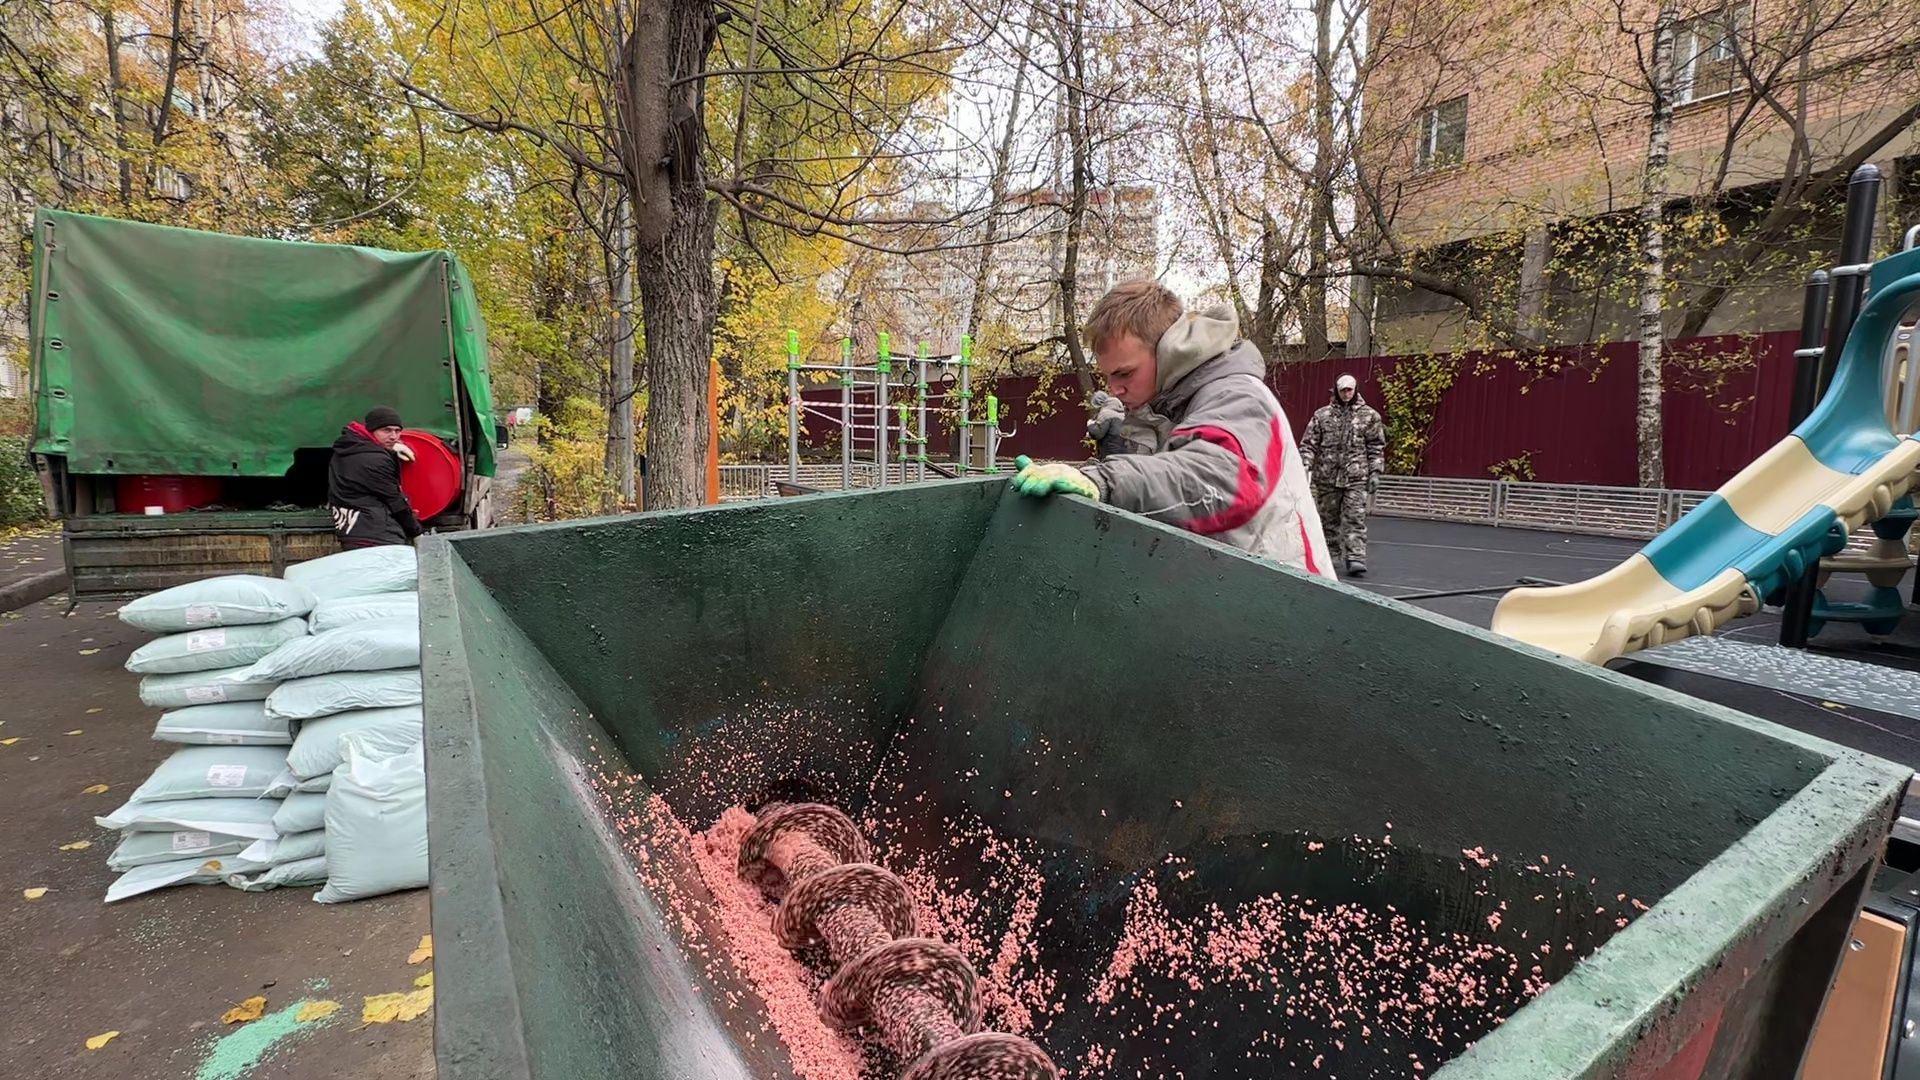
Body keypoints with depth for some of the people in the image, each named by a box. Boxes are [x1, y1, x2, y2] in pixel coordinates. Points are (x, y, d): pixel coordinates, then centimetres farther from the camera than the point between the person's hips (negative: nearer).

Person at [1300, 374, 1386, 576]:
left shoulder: (1369, 415, 6)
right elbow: (1309, 443, 6)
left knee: (1355, 519, -8)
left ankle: (1356, 559, -7)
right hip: (1327, 476, 1)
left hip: (1356, 477, -1)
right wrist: (1306, 465, -6)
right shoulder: (1322, 415, 7)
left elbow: (1376, 447, 8)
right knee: (1329, 519, 10)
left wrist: (1375, 472, 1)